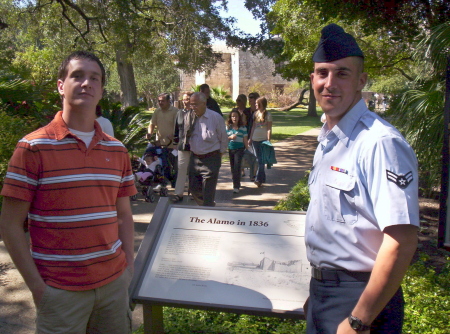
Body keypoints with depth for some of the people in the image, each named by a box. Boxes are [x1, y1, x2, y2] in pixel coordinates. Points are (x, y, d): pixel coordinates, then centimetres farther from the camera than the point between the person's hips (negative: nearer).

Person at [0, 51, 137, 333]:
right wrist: (36, 285, -10)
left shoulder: (117, 150, 5)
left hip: (114, 282, 4)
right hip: (61, 290, -4)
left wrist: (129, 267, 3)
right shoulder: (33, 148, -8)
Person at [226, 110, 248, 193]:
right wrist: (230, 137, -10)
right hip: (230, 149, 4)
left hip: (239, 149, -4)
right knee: (232, 167, 12)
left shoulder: (243, 128, 0)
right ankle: (237, 183, 30)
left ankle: (236, 187, -12)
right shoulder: (228, 127, 6)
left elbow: (245, 139, 3)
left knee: (237, 167, -12)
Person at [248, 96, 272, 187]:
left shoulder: (268, 114, -6)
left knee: (261, 160, -6)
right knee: (258, 159, 10)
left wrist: (268, 140, -13)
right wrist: (250, 138, 12)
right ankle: (262, 178, 19)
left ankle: (258, 179, -6)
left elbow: (269, 129, -7)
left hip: (263, 139, -6)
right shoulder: (255, 113, 10)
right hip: (255, 139, 6)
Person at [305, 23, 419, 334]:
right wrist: (316, 289, 15)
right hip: (320, 290, 8)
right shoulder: (327, 140, 6)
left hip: (360, 299, -8)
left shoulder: (381, 143, -22)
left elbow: (402, 242, -25)